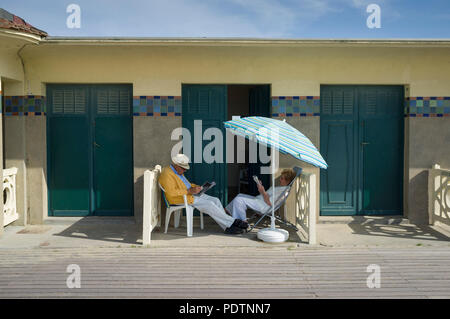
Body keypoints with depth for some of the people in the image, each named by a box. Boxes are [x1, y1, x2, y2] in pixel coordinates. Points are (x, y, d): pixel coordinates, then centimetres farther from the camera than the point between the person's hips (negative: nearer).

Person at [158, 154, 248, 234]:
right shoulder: (167, 174, -16)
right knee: (209, 205, -20)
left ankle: (228, 227, -11)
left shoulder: (178, 172, 15)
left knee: (216, 200, -6)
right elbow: (171, 192, -27)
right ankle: (232, 222, -9)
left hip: (190, 194, 10)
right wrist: (189, 191, -26)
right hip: (181, 199, -10)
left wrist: (195, 187, 8)